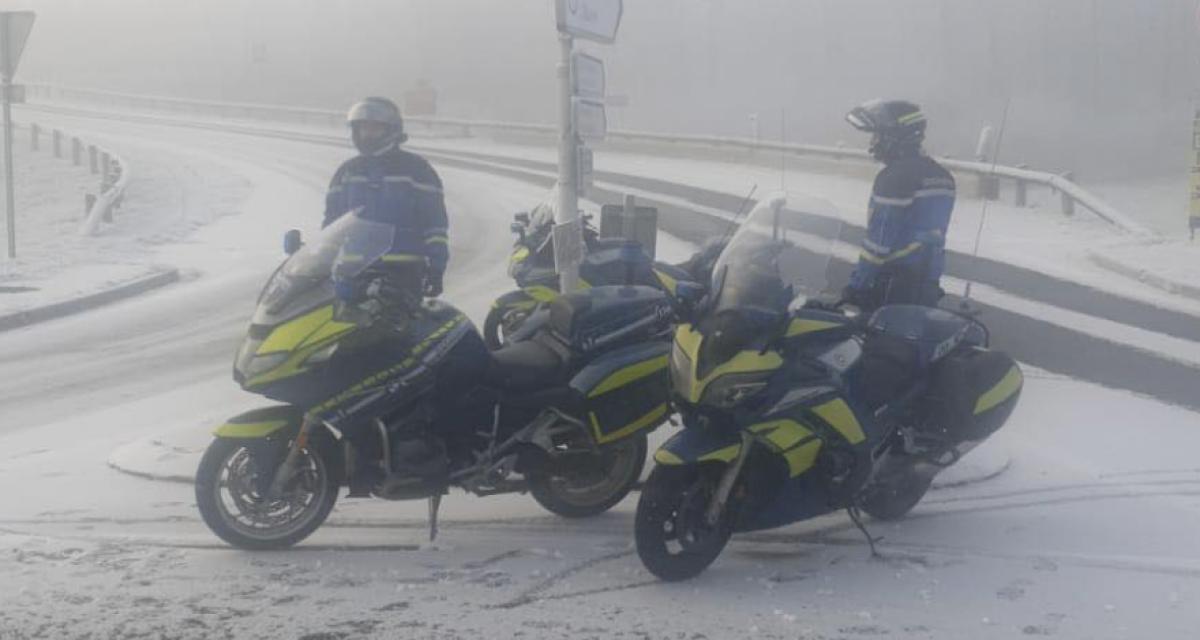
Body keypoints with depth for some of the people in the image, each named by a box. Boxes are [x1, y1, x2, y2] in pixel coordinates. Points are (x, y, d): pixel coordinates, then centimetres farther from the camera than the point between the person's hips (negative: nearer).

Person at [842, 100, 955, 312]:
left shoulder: (895, 177, -16)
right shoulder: (941, 176, 13)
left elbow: (880, 237, -19)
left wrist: (858, 283, -14)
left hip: (895, 283, -9)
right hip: (929, 282, 9)